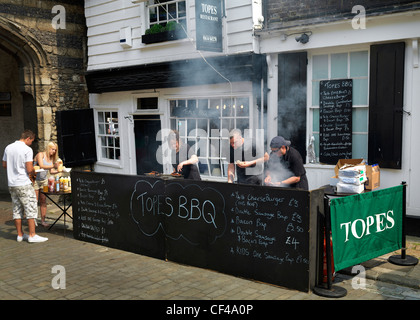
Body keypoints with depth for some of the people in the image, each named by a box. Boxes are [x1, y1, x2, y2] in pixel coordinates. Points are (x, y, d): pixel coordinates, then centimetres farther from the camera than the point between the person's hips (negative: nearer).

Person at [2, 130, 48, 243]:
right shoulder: (27, 149, -13)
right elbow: (29, 169, -16)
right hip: (24, 184, -7)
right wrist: (33, 174, 4)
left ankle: (20, 234, 19)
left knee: (17, 210, 13)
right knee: (31, 209, 0)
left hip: (11, 184, 7)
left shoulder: (8, 148, 8)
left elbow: (4, 165, 16)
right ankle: (32, 235, 0)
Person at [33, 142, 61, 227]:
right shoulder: (40, 155, -9)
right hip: (35, 180, -6)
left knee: (43, 201, 4)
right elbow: (41, 166, -24)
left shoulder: (51, 158, 9)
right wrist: (53, 166, -32)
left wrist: (58, 171, -8)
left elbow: (51, 171, 10)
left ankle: (43, 220, 7)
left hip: (44, 181, 6)